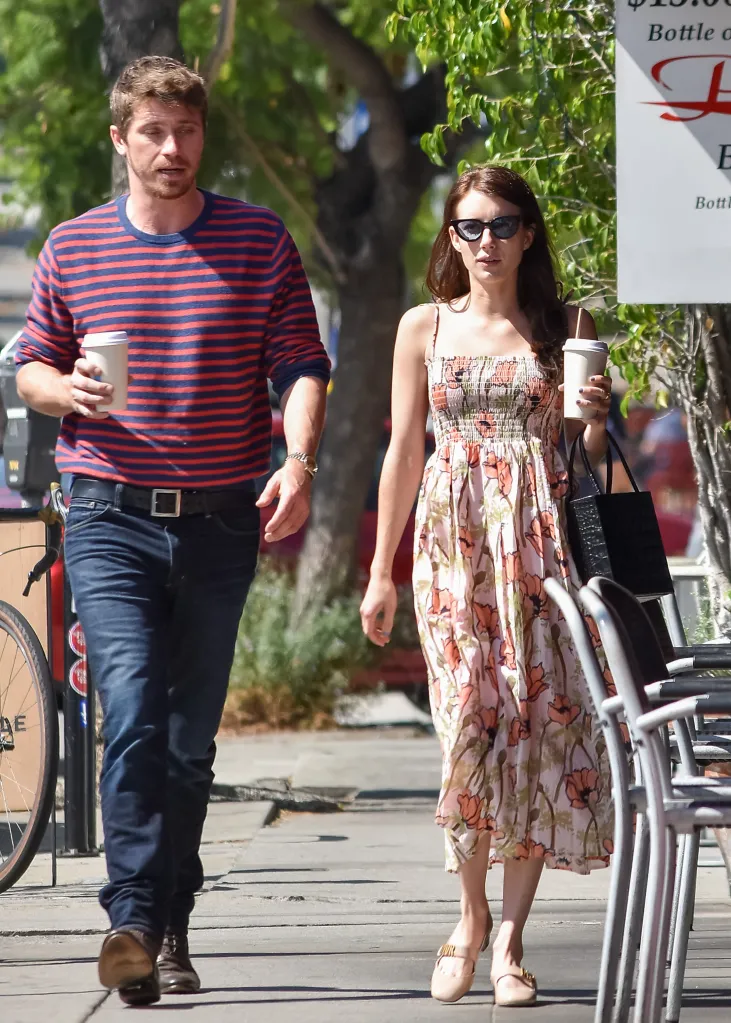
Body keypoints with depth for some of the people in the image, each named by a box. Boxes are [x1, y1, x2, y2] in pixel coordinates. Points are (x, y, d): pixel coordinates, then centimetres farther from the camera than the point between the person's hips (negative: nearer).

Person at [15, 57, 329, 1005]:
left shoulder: (258, 240, 4)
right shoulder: (73, 248, 5)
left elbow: (302, 366, 1)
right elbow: (30, 367, 13)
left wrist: (299, 462, -16)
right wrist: (65, 389, -11)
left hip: (220, 524, 1)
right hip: (111, 519, -1)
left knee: (191, 735, 8)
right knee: (133, 707, -19)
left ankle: (168, 932, 17)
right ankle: (135, 919, -23)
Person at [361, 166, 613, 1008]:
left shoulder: (568, 328, 8)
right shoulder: (425, 327, 10)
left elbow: (592, 457, 11)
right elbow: (403, 454, 12)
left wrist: (596, 418, -12)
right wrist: (381, 573, 11)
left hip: (541, 536, 0)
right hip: (454, 536, 0)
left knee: (539, 716, -6)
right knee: (471, 718, -11)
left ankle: (508, 937, -1)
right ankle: (472, 914, 7)